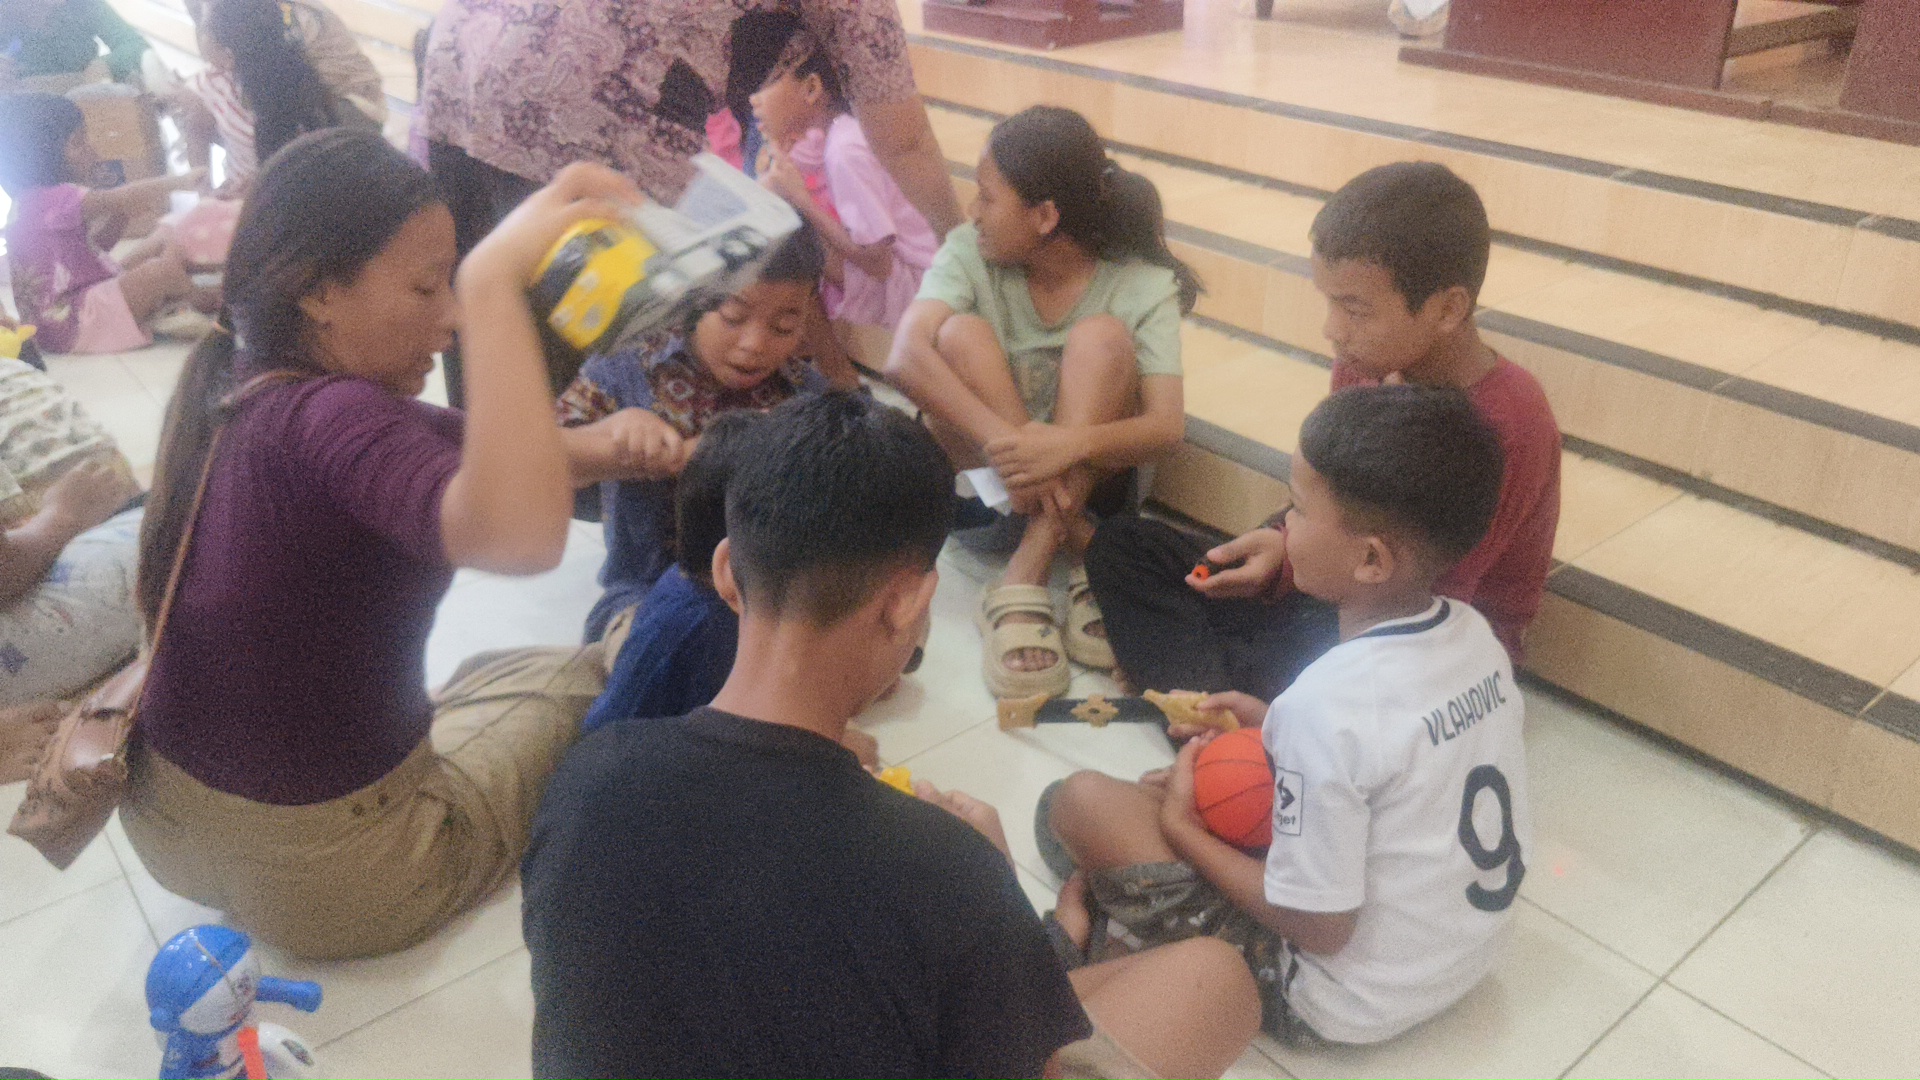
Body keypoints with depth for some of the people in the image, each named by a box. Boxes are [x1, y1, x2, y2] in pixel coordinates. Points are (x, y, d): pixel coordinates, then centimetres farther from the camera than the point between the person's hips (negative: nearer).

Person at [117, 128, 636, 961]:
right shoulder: (330, 417, -29)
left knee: (486, 673, 30)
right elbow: (520, 535, -50)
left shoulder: (228, 384, -4)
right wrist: (494, 280, -47)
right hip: (321, 885, -7)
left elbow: (485, 459, 1)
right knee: (580, 679, 14)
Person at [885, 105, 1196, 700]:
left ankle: (1026, 573, -34)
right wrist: (1004, 438, -41)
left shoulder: (1144, 285, -12)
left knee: (1102, 336, -26)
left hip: (1089, 471, -1)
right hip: (985, 471, 1)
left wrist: (1070, 444, -43)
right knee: (962, 333, -24)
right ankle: (1079, 551, -28)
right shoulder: (969, 253, -9)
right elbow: (905, 358, -27)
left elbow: (1168, 425, -24)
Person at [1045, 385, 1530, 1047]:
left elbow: (1320, 928, -23)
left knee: (1082, 801, -10)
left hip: (1353, 1002, -8)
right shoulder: (1476, 635, -8)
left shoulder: (1328, 705, -32)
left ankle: (1091, 907, 19)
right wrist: (1273, 729, 3)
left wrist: (1181, 827, -11)